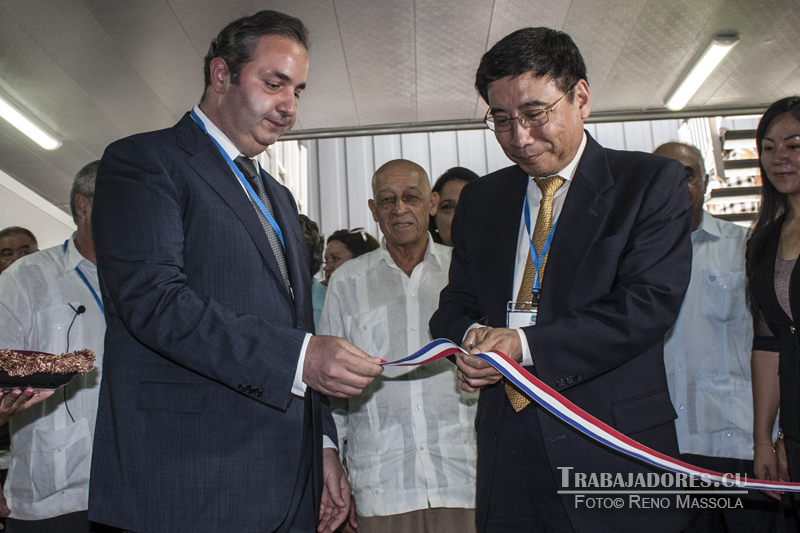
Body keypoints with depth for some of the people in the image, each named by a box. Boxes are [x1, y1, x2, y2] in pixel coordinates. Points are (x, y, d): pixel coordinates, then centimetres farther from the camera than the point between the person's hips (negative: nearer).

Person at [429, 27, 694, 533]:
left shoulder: (652, 182, -2)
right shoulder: (480, 199, 11)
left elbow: (650, 302, -13)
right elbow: (455, 305, 15)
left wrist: (526, 344, -20)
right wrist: (472, 334, -9)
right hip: (507, 446, 4)